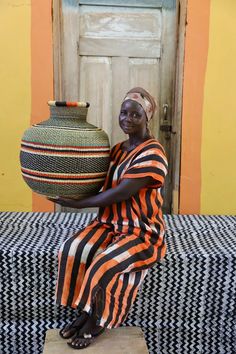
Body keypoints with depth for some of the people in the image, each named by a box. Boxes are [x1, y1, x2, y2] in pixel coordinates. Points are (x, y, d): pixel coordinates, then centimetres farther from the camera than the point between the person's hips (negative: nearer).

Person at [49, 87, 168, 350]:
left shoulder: (153, 154, -16)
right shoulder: (118, 149, 10)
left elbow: (120, 193, -23)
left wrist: (77, 204, -19)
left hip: (141, 231, -6)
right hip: (110, 223, 7)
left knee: (102, 266, -26)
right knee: (72, 250, -17)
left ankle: (96, 322, 2)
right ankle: (84, 312, 2)